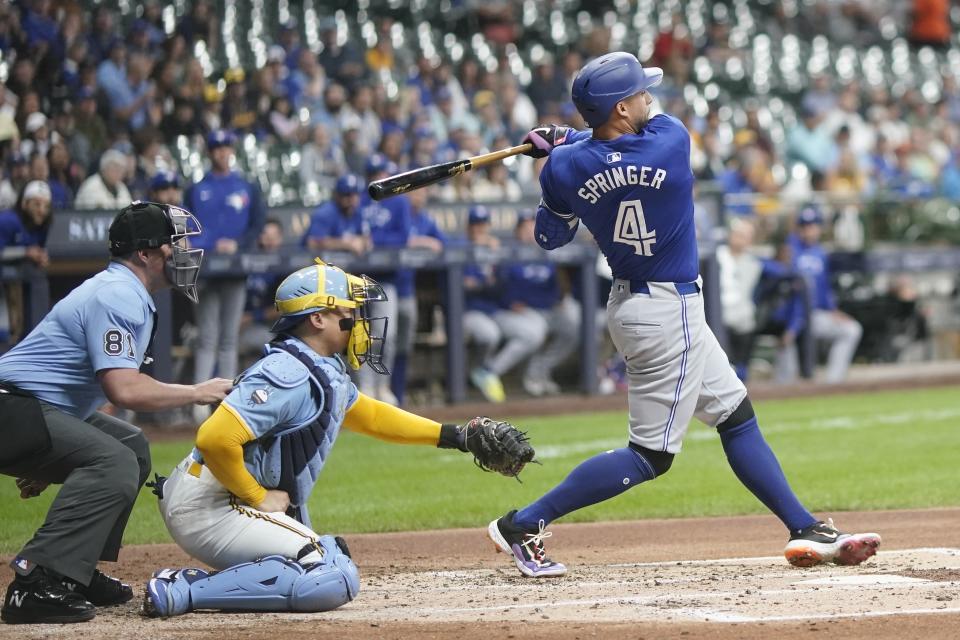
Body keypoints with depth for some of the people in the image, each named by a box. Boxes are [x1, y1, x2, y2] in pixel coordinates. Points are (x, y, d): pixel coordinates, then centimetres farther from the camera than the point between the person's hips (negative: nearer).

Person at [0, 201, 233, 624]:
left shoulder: (131, 296, 18)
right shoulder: (116, 296, -16)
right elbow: (124, 389, -27)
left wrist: (46, 461, 21)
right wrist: (198, 393, -14)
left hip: (44, 413, 11)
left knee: (131, 447, 19)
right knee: (115, 463, -25)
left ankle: (77, 572, 14)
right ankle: (35, 585, -31)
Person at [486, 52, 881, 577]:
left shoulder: (565, 166, -9)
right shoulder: (670, 139, -19)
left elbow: (549, 237, 7)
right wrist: (568, 139, 7)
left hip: (631, 302, 7)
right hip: (668, 312, -7)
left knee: (736, 415, 16)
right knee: (650, 454, -2)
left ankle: (806, 531, 20)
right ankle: (523, 525, -6)